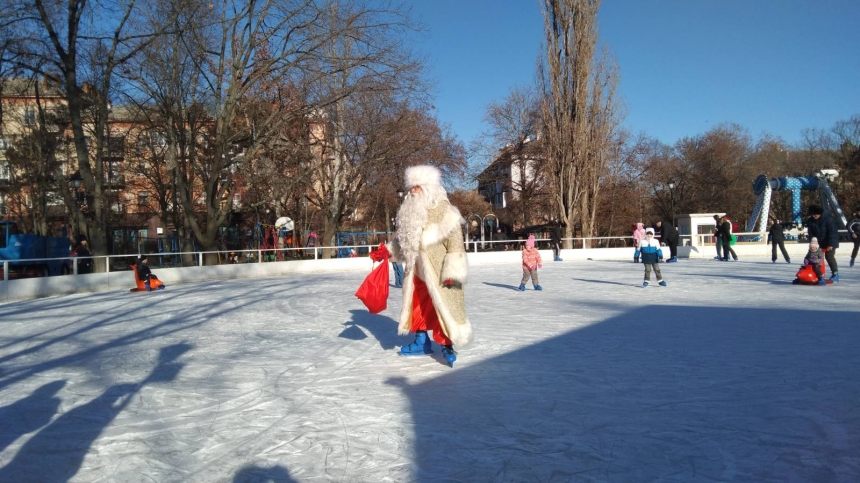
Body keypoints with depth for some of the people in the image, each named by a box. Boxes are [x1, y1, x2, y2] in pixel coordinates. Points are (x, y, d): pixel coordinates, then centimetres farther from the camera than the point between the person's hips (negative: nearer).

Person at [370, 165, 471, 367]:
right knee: (417, 305, 17)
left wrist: (453, 271, -19)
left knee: (443, 306, -3)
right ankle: (421, 342, 33)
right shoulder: (411, 211, 5)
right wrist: (386, 250, 12)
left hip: (438, 271, -8)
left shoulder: (444, 211, -17)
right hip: (417, 270, 8)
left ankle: (447, 347, 12)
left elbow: (455, 242, -18)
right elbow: (403, 236, 20)